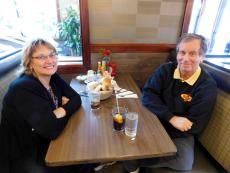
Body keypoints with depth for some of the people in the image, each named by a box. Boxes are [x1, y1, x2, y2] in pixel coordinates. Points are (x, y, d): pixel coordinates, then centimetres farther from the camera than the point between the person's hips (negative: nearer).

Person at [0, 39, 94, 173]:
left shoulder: (53, 78, -4)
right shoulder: (23, 89, -27)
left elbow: (76, 99, -2)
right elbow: (52, 129, -32)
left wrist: (62, 110, -22)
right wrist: (67, 108, -14)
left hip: (49, 143, 6)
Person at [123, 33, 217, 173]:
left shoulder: (208, 86, -13)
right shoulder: (166, 70, -5)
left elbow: (194, 126, -16)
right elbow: (148, 95, -15)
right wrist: (172, 118, -27)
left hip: (181, 133, 0)